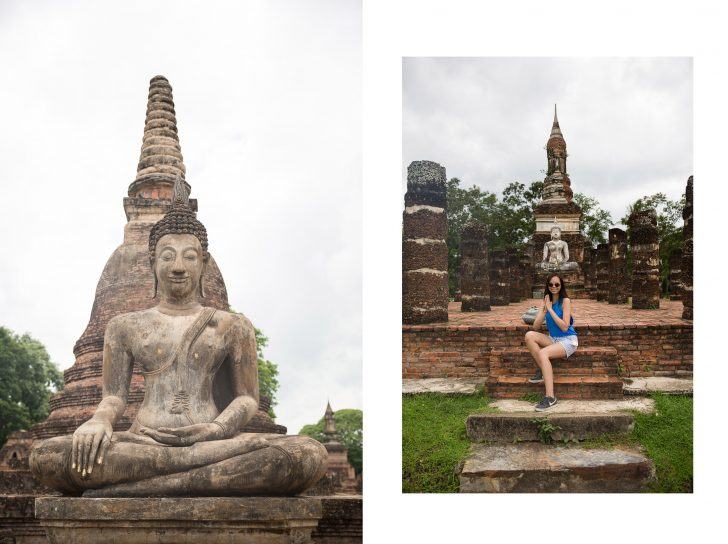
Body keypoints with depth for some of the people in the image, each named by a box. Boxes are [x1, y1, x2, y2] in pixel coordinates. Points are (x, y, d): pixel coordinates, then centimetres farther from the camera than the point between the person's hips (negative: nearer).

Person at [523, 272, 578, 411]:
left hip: (568, 340, -6)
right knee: (529, 335, -18)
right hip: (553, 339, 6)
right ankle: (542, 371, -10)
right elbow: (536, 327, 0)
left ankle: (550, 397, -32)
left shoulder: (565, 301, -10)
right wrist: (544, 309, -12)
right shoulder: (547, 301, 7)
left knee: (543, 353, -31)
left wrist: (550, 309, -17)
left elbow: (564, 327, -18)